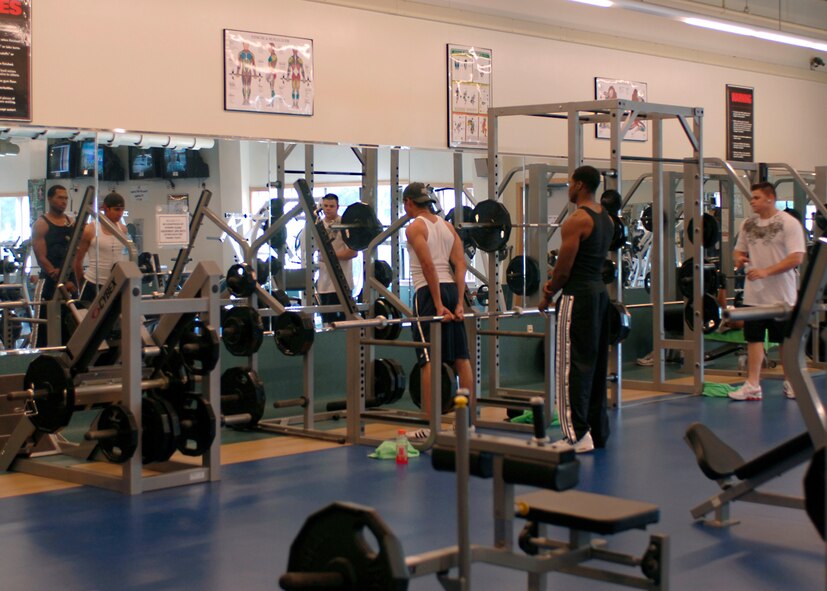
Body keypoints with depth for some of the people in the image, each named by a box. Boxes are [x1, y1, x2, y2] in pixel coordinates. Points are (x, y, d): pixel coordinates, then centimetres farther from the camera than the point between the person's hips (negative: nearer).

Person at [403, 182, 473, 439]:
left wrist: (438, 306, -16)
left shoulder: (415, 227, -5)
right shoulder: (447, 225, 15)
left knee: (429, 360, -7)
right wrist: (459, 302, 1)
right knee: (461, 357, 8)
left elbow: (429, 266, -16)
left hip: (429, 292, -7)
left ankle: (430, 426, -9)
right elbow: (460, 264, 5)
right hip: (451, 289, 7)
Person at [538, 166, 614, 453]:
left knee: (572, 366, -5)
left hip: (578, 296, -9)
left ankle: (577, 436, -5)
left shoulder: (576, 220, -16)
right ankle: (598, 432, 19)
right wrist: (555, 283, 12)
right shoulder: (607, 219, 13)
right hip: (600, 291, 9)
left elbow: (564, 269, -16)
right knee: (597, 364, 14)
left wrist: (547, 295, 1)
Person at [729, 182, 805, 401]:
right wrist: (739, 259, -8)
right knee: (754, 338, 3)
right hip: (754, 294, 4)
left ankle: (790, 383, 21)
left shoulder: (789, 223, -9)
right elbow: (740, 250, 18)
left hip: (781, 294, -4)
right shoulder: (747, 224, 8)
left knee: (786, 340, 7)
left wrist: (766, 271, -23)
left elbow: (797, 257, -15)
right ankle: (753, 385, 5)